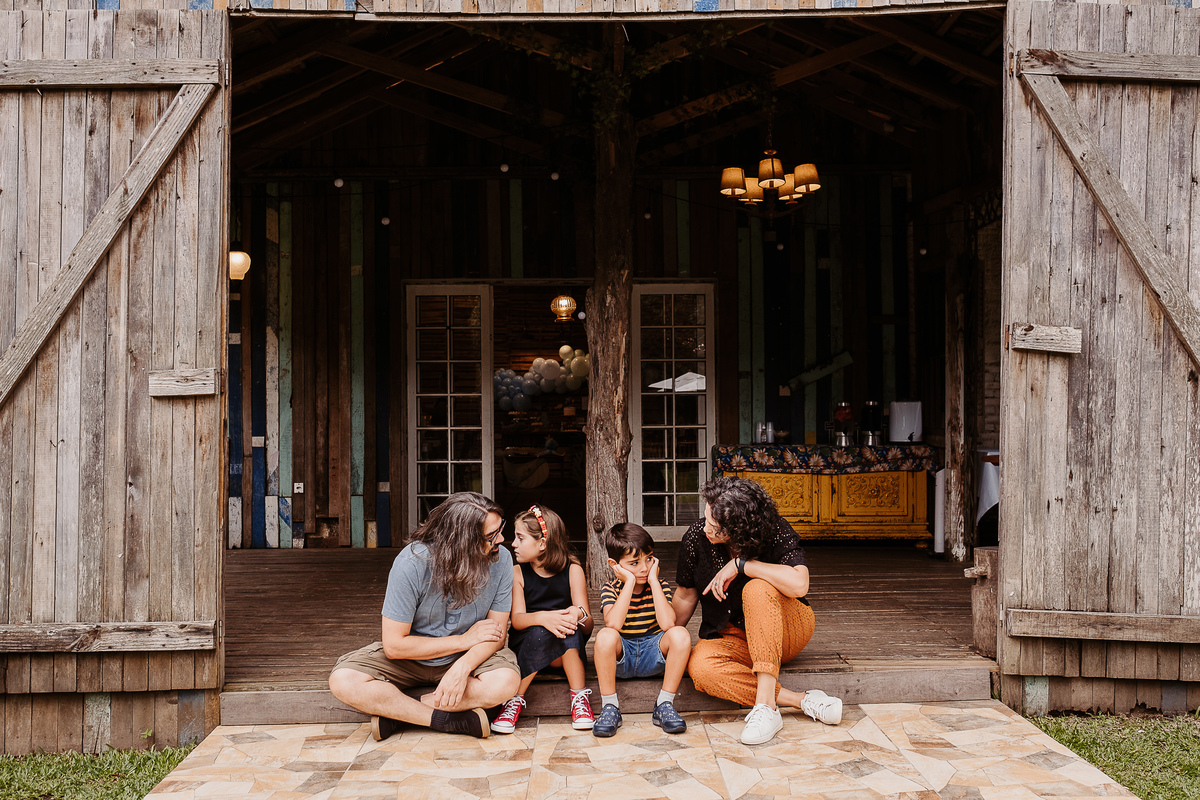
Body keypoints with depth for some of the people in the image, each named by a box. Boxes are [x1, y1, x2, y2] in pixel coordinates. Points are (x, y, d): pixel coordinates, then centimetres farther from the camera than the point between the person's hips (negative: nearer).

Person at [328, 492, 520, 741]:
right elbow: (394, 645, -20)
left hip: (470, 655, 1)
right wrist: (465, 639, -19)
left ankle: (395, 712, -19)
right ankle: (452, 720, -23)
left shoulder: (500, 560, -18)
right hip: (409, 656, -1)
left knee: (506, 681, -32)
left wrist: (462, 667, -31)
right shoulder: (412, 563, -26)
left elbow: (497, 632, -11)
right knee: (342, 681, -26)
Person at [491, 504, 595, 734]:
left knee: (569, 623, -32)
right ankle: (516, 700, -21)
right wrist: (542, 618, -38)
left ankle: (579, 698, -24)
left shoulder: (572, 570, -4)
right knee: (540, 632, -33)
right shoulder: (518, 574, -1)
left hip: (567, 651, 0)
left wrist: (578, 613, -35)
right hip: (525, 645, 0)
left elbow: (587, 627, -9)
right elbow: (517, 619, -15)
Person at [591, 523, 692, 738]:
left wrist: (653, 581, -20)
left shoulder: (659, 585, -3)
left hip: (652, 655, 1)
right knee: (605, 635, -33)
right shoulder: (611, 589, -6)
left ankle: (664, 704, -16)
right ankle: (610, 706, -19)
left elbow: (667, 623, -23)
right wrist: (630, 582, -24)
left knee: (680, 634, -27)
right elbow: (613, 624, -28)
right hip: (621, 656, -1)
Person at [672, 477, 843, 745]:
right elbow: (686, 596, 3)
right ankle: (803, 701, -29)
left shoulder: (776, 533, -21)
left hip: (787, 630, -2)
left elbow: (798, 584, -39)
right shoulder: (696, 537, -12)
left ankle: (765, 702, -38)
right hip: (731, 638, 3)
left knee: (757, 589, -37)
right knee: (699, 667, -33)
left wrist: (740, 564, -33)